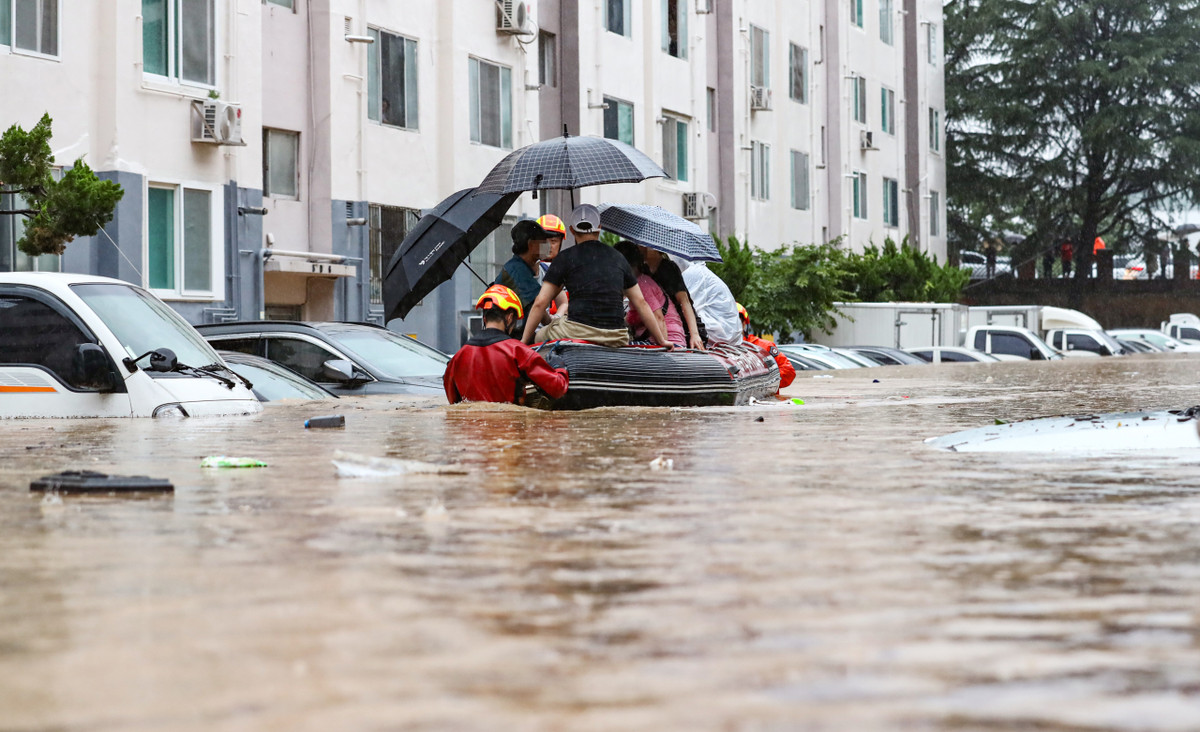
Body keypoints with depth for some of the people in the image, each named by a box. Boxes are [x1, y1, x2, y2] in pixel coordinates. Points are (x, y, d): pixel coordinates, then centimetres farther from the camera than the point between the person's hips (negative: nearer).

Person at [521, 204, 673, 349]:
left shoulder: (565, 257, 7)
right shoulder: (618, 257, 17)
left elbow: (540, 303, 6)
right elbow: (641, 303, 20)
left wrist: (524, 341, 14)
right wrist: (662, 340, 26)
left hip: (577, 332, -3)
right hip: (616, 339, 3)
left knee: (538, 336, 19)